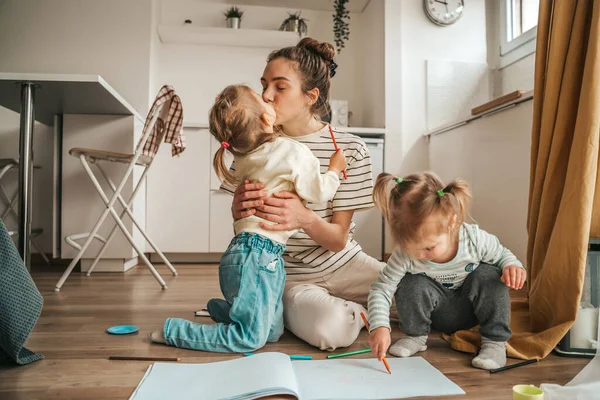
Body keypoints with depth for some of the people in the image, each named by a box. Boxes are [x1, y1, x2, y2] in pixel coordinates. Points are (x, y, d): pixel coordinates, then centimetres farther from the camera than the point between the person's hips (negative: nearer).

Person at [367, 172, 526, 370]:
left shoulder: (475, 239, -29)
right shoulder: (405, 255, -30)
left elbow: (501, 254, -8)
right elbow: (380, 289, -25)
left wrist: (512, 265, -31)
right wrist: (379, 326, -40)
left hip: (470, 309, 1)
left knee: (488, 276, -28)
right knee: (411, 285, -30)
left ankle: (495, 342, -12)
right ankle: (415, 335, -2)